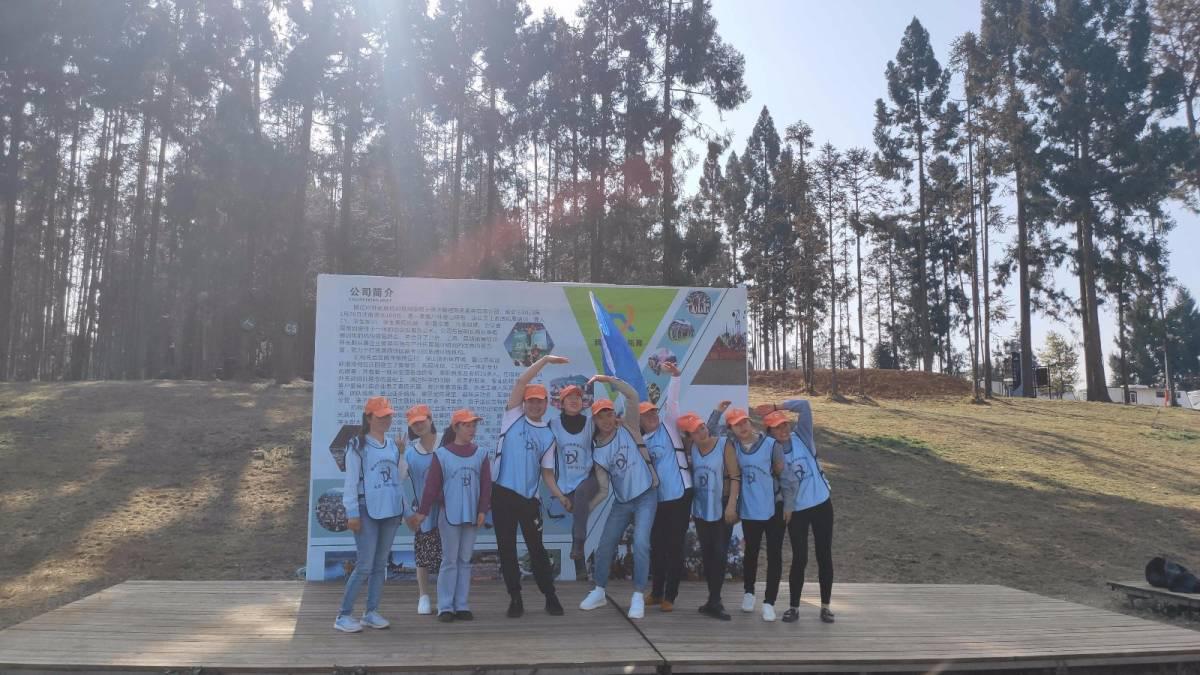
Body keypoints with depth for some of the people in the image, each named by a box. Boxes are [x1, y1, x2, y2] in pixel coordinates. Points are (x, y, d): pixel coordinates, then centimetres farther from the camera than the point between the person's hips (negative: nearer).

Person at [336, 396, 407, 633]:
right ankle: (344, 615, 2)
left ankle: (372, 612, 19)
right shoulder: (359, 445, -5)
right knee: (365, 565, -8)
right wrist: (352, 513, -11)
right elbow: (351, 481, -7)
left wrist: (400, 453, 2)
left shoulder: (392, 445, 11)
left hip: (391, 510, 6)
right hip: (367, 511, -6)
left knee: (381, 564, 10)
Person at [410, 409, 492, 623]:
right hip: (449, 514, -3)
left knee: (465, 561, 9)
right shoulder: (441, 454, -5)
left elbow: (486, 485, 5)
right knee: (450, 561, 1)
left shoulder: (480, 454, 4)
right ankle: (445, 607, 8)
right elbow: (431, 485, -4)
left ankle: (462, 605, 15)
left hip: (472, 515, 3)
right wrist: (422, 512, -4)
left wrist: (483, 510, -2)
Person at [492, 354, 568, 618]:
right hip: (501, 493, -1)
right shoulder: (513, 417, 4)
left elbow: (547, 470, 7)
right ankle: (515, 599, 17)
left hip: (528, 497, 1)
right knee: (506, 548, 5)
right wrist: (545, 360, -4)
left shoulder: (548, 435, 9)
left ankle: (550, 597, 19)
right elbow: (520, 382, -5)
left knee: (536, 548, 7)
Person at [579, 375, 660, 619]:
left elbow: (633, 396, -23)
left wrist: (608, 379, -26)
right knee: (605, 546, 5)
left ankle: (638, 597, -5)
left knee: (640, 544, -16)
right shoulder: (596, 451, -1)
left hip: (646, 496, -4)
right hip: (621, 502, 4)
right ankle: (599, 592, 24)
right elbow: (603, 489, -2)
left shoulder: (627, 428, -8)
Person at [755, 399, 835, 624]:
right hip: (796, 510, -1)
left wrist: (775, 407, -14)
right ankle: (794, 606, 15)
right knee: (800, 558, 1)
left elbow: (804, 406, -15)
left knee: (824, 556, 7)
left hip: (822, 503, 2)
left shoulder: (801, 436, -4)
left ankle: (825, 605, 18)